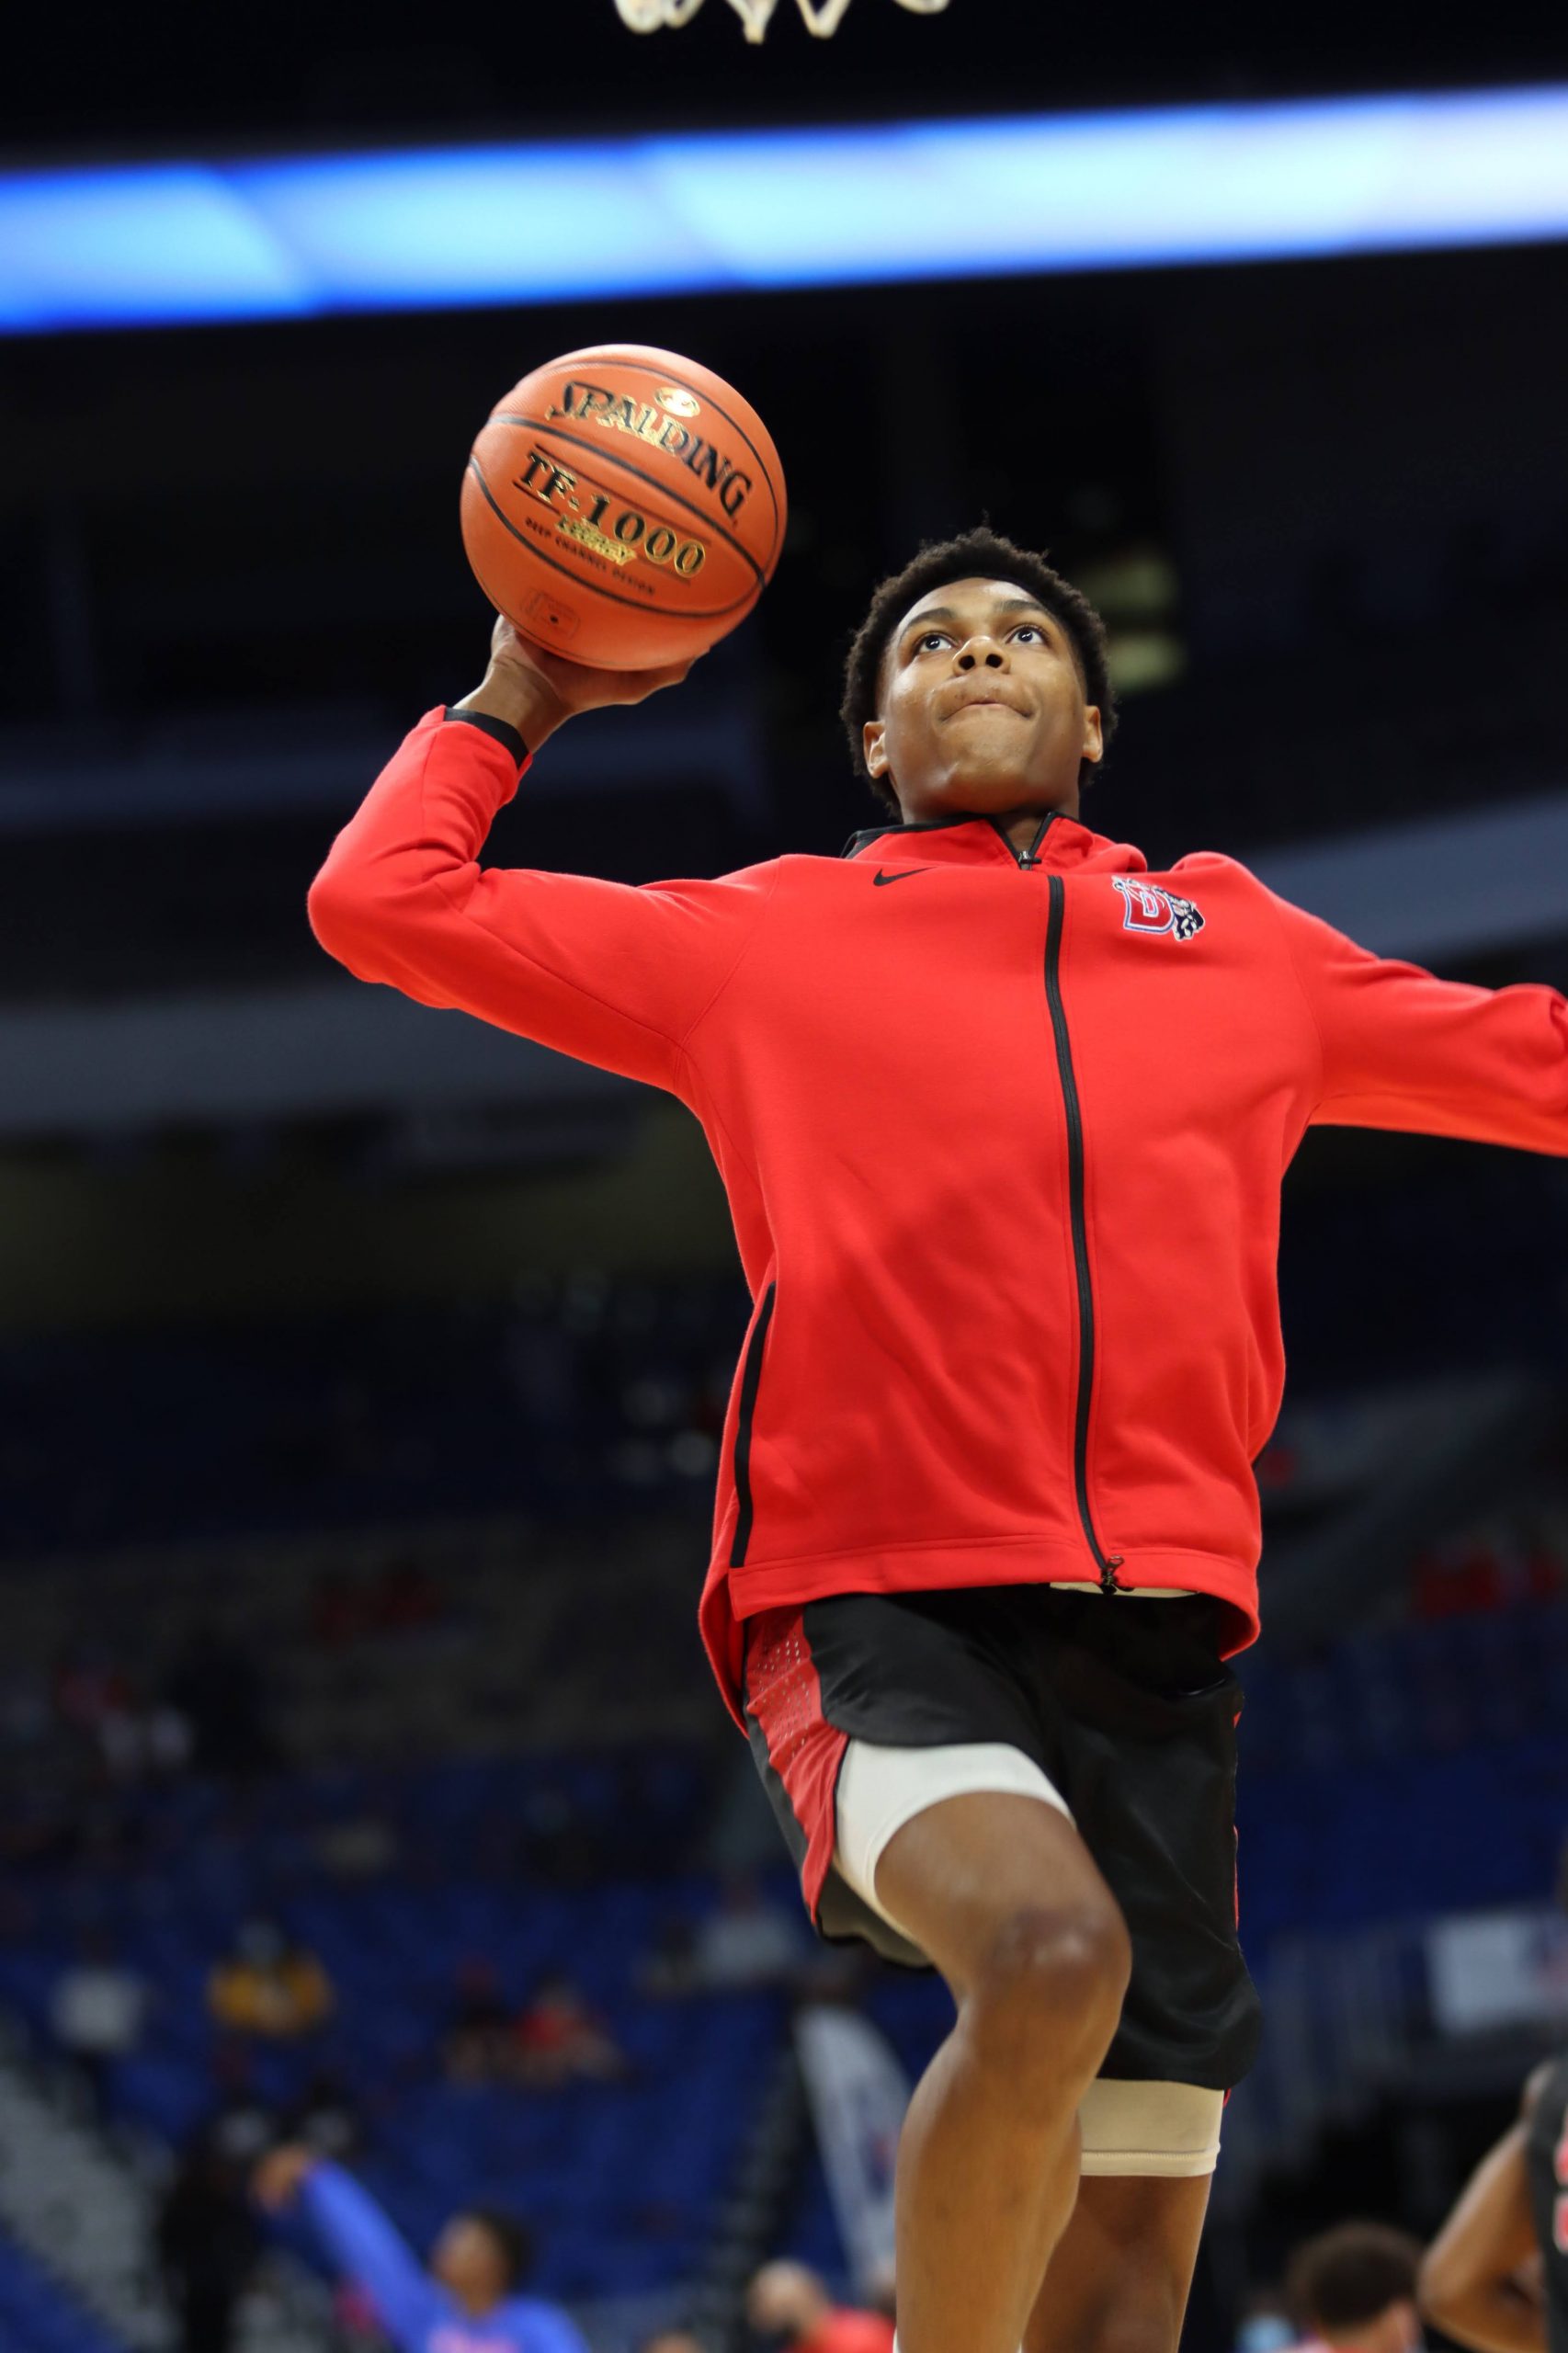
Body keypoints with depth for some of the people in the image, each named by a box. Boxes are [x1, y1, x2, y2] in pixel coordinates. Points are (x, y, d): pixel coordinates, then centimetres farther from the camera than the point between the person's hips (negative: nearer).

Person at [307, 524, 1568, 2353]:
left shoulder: (1242, 948, 21)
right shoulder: (768, 941, 15)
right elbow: (378, 904, 16)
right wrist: (513, 708, 21)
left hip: (1157, 1638, 3)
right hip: (877, 1606, -3)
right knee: (1053, 1952, -35)